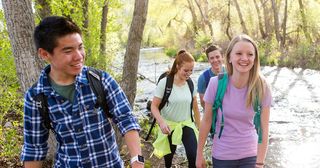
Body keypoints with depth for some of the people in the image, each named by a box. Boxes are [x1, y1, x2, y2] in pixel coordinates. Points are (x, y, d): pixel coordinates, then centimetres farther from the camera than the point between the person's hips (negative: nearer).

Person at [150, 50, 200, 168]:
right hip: (169, 125, -2)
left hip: (186, 124, 2)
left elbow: (195, 107, 6)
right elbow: (154, 106, -15)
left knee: (194, 156, -13)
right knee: (169, 156, 16)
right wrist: (161, 122, -30)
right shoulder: (164, 82, -18)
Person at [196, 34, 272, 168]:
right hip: (221, 155, 0)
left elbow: (264, 129, -11)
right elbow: (206, 121, -6)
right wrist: (199, 153, 0)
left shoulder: (262, 88, -14)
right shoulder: (216, 83, -15)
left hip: (250, 155, 0)